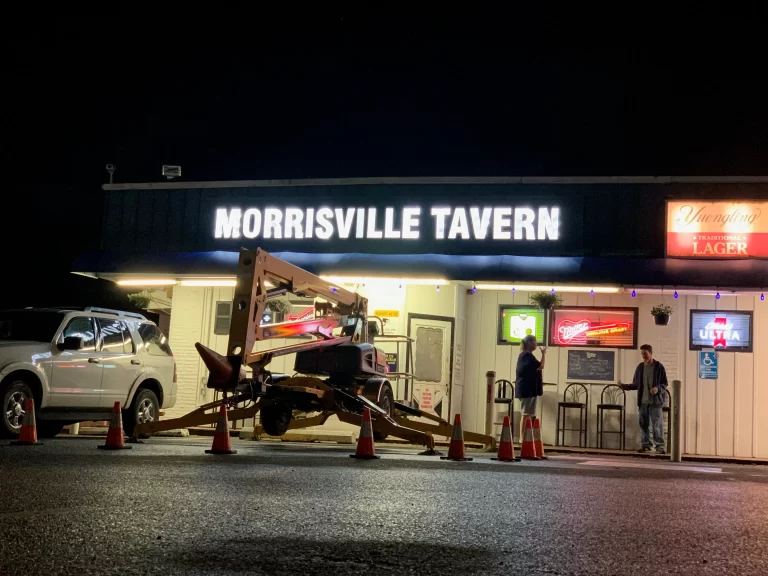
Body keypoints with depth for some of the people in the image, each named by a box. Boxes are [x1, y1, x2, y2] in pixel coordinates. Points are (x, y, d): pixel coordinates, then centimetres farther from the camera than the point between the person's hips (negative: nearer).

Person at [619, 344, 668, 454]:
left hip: (655, 401, -4)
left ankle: (660, 446, -1)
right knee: (643, 424, 7)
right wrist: (624, 386, 0)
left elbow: (665, 384, 1)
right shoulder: (640, 367, 9)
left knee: (657, 425, -7)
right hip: (643, 401, 4)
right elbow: (635, 385, 14)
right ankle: (646, 445, 16)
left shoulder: (659, 367, -1)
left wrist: (658, 388, -19)